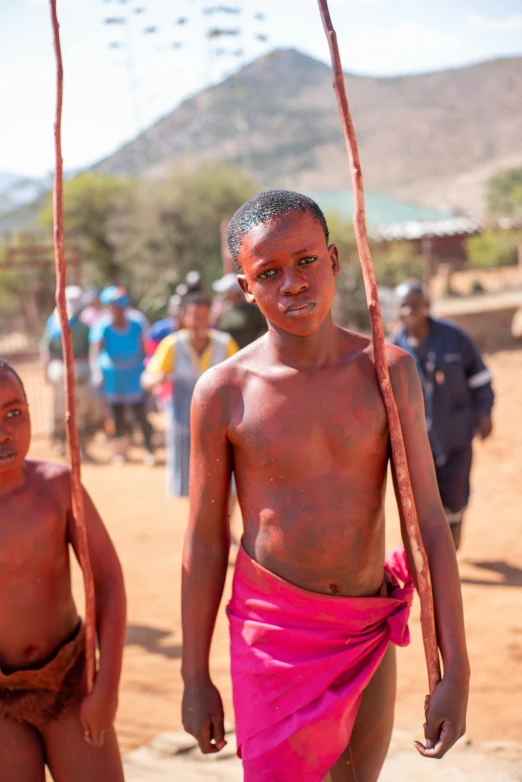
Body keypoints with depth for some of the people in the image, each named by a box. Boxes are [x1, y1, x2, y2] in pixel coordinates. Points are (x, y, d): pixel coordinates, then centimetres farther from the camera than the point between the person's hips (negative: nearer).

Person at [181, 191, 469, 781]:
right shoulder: (224, 391, -10)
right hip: (274, 630, -2)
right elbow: (205, 543, -2)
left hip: (370, 630, 2)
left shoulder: (387, 370, -6)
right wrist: (195, 677, 2)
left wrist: (456, 669, -10)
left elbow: (429, 522, -7)